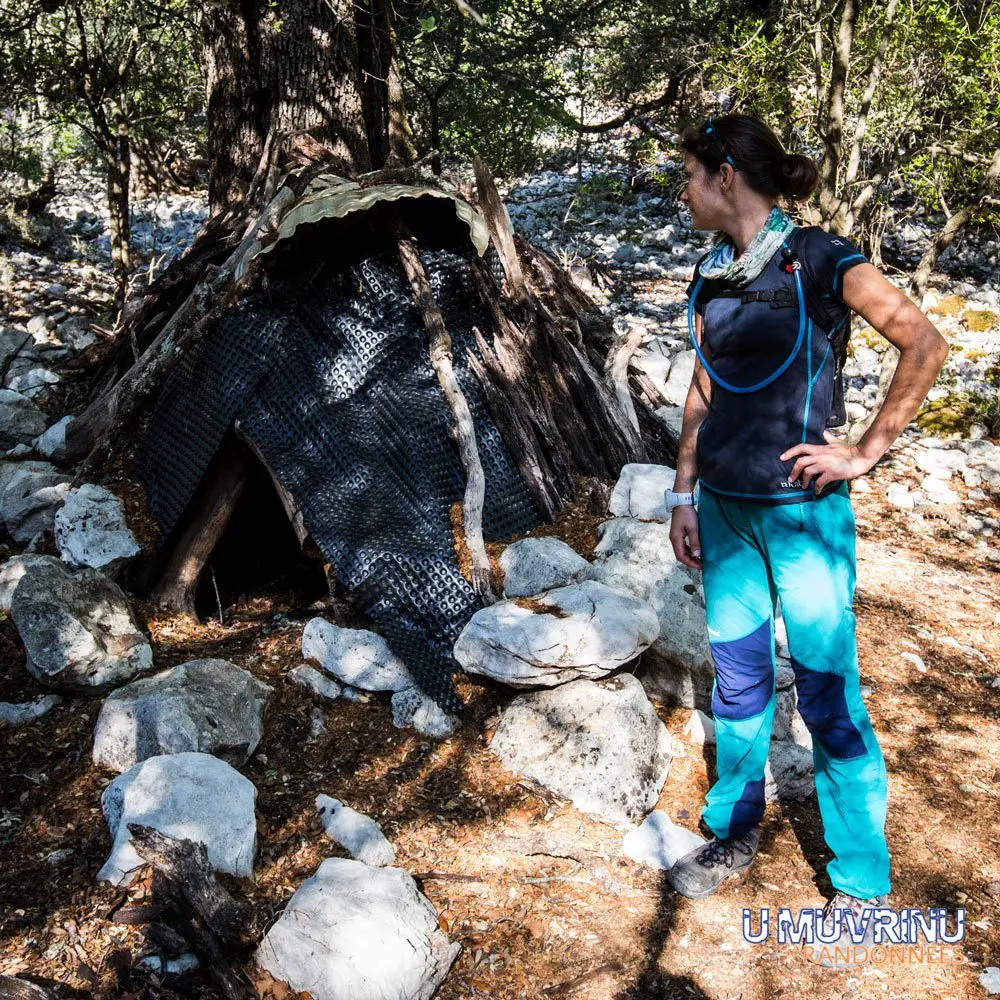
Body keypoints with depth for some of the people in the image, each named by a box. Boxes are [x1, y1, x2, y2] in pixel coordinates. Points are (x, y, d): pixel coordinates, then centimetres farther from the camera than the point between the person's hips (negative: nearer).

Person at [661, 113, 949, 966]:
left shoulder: (818, 261, -10)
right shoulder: (711, 275, 9)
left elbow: (925, 345, -10)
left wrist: (868, 452, -11)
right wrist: (685, 493, 11)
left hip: (802, 510, -6)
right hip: (727, 509, 6)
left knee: (827, 693, 3)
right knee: (736, 677, 16)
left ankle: (863, 880, 21)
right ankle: (735, 835, 34)